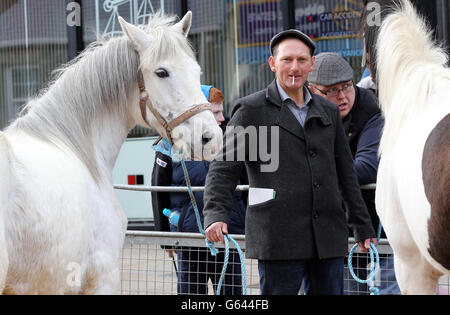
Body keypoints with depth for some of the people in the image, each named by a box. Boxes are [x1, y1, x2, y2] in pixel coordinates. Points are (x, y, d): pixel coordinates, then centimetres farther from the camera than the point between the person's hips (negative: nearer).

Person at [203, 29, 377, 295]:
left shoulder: (329, 112, 16)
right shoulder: (251, 111, 2)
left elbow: (346, 173, 21)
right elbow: (224, 168, -4)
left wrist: (364, 229, 19)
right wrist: (217, 215, -21)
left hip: (329, 238, 5)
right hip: (278, 240, -5)